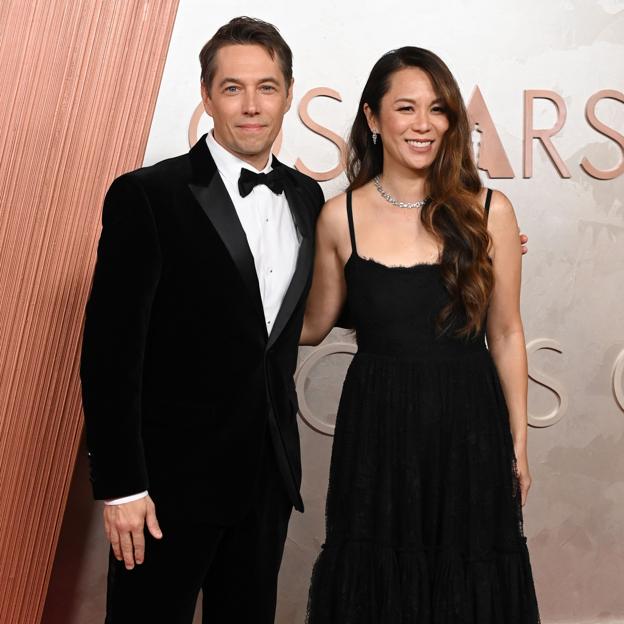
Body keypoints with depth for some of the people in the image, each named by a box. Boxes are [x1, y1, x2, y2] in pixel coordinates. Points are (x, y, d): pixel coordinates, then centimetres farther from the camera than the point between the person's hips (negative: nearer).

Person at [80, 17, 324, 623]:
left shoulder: (306, 196, 6)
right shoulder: (146, 196, -12)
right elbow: (109, 349, -13)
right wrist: (119, 485, -14)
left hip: (269, 472, 5)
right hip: (172, 475, -5)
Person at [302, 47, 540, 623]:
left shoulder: (488, 211, -3)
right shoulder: (341, 216, -2)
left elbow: (505, 334, 3)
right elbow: (314, 326, 8)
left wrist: (519, 442, 6)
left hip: (468, 426, 0)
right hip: (375, 427, 0)